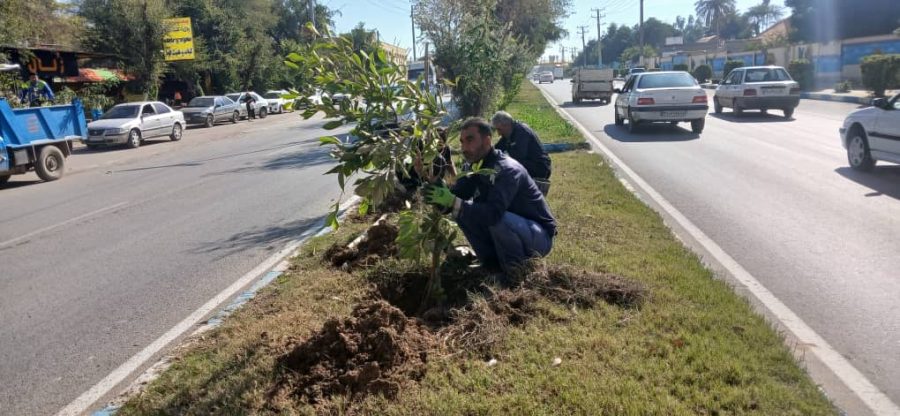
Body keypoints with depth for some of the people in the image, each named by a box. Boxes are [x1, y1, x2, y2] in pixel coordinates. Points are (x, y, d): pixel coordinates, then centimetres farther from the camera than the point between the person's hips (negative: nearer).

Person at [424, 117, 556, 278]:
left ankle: (515, 269, -11)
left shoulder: (507, 170, -27)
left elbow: (493, 213, -41)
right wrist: (442, 198, -29)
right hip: (509, 229, 8)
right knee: (462, 212, -4)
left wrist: (453, 202, -45)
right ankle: (494, 264, 4)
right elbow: (457, 196, -6)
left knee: (498, 219, -37)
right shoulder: (478, 168, 1)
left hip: (539, 236, -8)